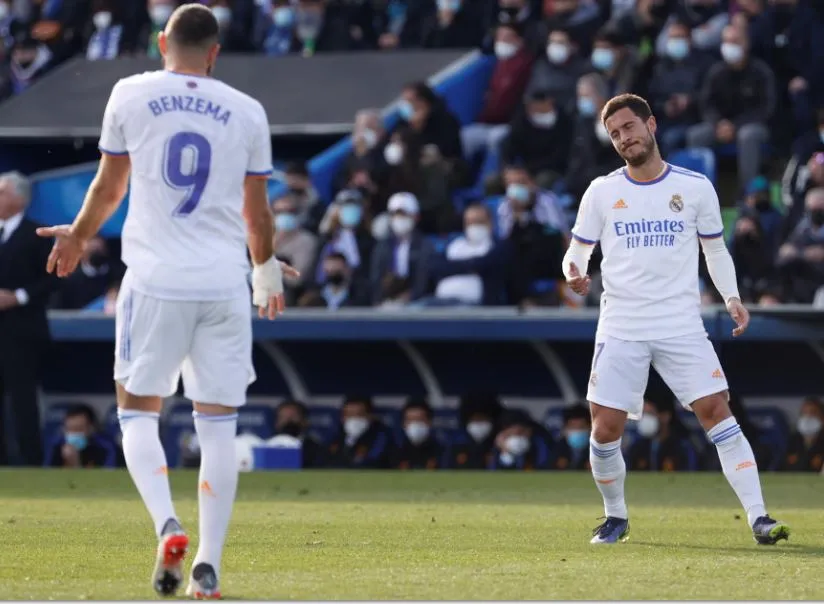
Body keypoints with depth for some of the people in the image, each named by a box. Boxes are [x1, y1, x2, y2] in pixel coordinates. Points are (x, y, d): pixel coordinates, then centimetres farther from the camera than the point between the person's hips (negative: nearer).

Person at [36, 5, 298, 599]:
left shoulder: (130, 95, 3)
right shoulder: (247, 111, 6)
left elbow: (108, 187, 12)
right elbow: (257, 211, 13)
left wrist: (77, 237, 32)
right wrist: (266, 269, 31)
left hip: (155, 281, -1)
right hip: (225, 285, 1)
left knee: (138, 411, 9)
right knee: (219, 424, 6)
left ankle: (169, 527, -14)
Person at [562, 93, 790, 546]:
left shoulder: (695, 187, 4)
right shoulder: (601, 192, 5)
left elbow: (716, 250, 13)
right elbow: (577, 251, 10)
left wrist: (731, 297, -3)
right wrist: (575, 275, -14)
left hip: (682, 328, -1)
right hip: (620, 329, 1)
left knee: (716, 412, -13)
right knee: (605, 429, -4)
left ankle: (758, 517, -12)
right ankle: (616, 517, 19)